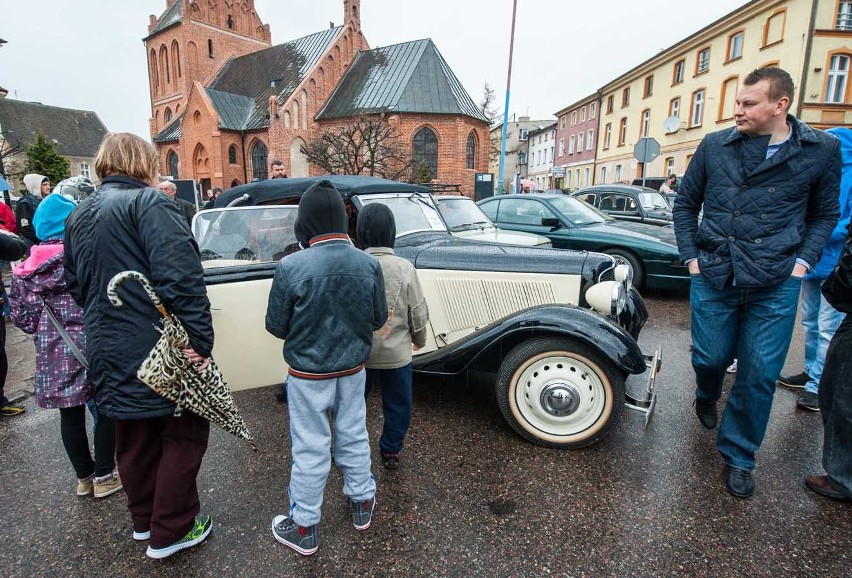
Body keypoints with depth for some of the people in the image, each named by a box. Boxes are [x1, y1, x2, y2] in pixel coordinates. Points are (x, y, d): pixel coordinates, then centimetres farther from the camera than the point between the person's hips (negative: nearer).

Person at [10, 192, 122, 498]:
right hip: (90, 347, -4)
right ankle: (104, 475, 20)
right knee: (106, 408, 11)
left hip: (53, 353, 5)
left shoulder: (25, 269, 5)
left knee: (71, 414, 16)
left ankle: (84, 476, 30)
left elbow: (22, 316, 6)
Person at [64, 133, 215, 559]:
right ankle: (170, 532, 21)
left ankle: (144, 519, 41)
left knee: (134, 440, 22)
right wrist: (199, 340, -23)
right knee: (184, 435, 10)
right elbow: (181, 277, -26)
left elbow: (76, 285, 19)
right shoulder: (148, 204, -15)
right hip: (160, 351, -8)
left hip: (109, 353, 8)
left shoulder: (78, 216, 13)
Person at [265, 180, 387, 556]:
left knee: (310, 450, 13)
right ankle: (361, 504, 41)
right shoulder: (368, 264, -12)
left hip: (307, 376, -3)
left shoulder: (291, 267, -21)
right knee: (353, 438, 21)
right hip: (353, 370, 3)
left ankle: (304, 528, 30)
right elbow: (379, 318, -1)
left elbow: (276, 326, -11)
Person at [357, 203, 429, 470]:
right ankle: (391, 452, 33)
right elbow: (418, 313, -7)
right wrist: (419, 339, 11)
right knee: (398, 404, 20)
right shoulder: (404, 268, -14)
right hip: (396, 352, -1)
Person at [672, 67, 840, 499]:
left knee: (760, 375, 3)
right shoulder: (714, 146, 0)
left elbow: (825, 214, 11)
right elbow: (685, 203, 9)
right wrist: (691, 257, 2)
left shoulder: (822, 150, 1)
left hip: (776, 285, 0)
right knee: (711, 357, 10)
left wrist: (803, 261, -3)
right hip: (713, 278, 1)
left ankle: (738, 455, 24)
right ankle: (707, 397, 48)